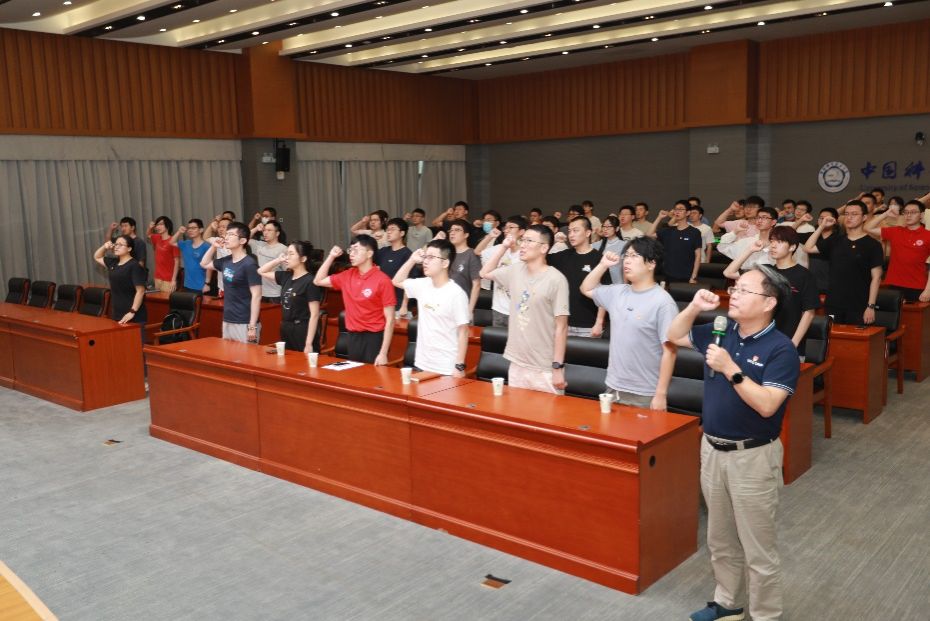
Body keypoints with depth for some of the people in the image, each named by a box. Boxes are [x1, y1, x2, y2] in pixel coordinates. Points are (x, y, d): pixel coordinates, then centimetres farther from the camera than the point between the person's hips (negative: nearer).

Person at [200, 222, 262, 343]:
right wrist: (213, 247, 10)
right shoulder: (226, 261, 7)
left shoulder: (249, 264, -15)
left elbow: (256, 296, -17)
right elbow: (204, 264, 27)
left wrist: (252, 327, -20)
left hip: (244, 324, -8)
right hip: (227, 321, 8)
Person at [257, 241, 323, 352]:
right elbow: (261, 272, 22)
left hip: (303, 332, -7)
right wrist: (278, 260, 6)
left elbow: (314, 315, -16)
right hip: (286, 331, 7)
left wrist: (309, 344, -19)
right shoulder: (286, 276, 7)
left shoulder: (310, 281, -14)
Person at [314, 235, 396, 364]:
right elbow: (318, 281, 19)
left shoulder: (382, 281, -14)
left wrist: (383, 353, -17)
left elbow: (389, 319, -14)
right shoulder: (347, 276, 5)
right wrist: (331, 256, 6)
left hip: (374, 338, -6)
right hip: (353, 337, 6)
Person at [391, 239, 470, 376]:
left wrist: (460, 367, -14)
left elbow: (463, 332, -12)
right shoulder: (423, 285, 4)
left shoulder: (456, 293, -14)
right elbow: (397, 281, 20)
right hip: (422, 364, 6)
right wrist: (412, 260, 7)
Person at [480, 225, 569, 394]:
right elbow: (485, 273, 21)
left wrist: (558, 367, -13)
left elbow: (561, 327, -13)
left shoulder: (556, 280, -14)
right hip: (517, 364, 6)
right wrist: (503, 247, 10)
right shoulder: (516, 270, 6)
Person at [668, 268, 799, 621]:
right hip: (712, 449, 7)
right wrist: (694, 308, -3)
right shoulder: (721, 330, 2)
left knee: (759, 549, 6)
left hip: (753, 457, -6)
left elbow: (767, 405, -26)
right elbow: (674, 336, 14)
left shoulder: (781, 349, -17)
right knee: (720, 540, 22)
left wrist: (730, 369, -28)